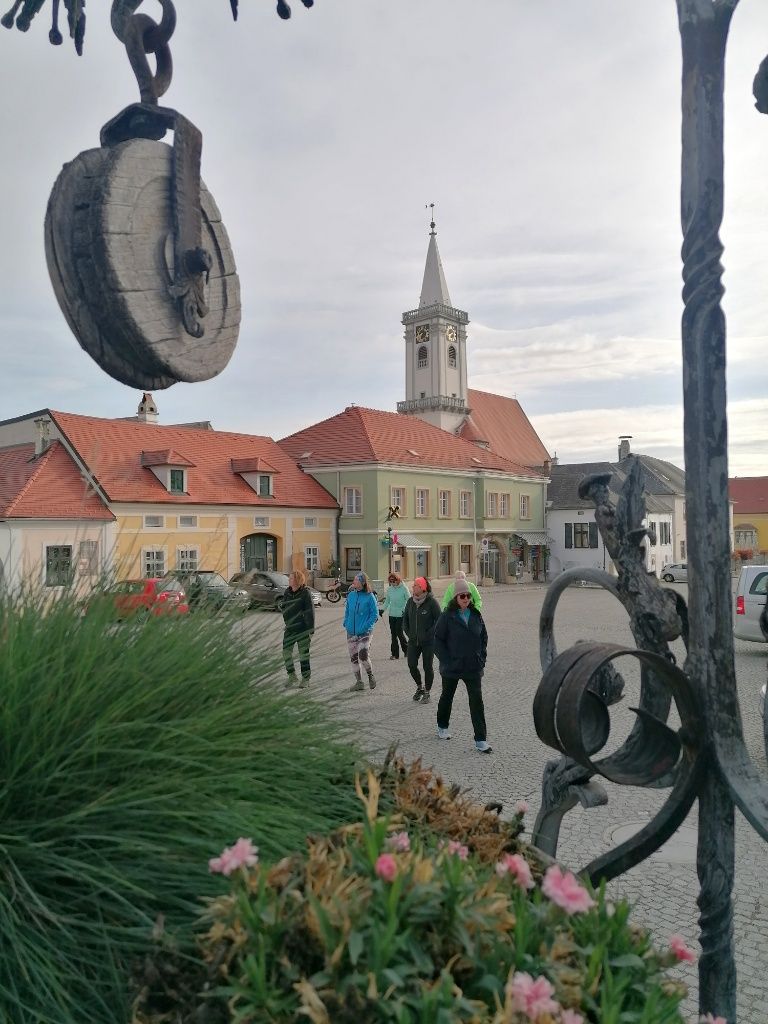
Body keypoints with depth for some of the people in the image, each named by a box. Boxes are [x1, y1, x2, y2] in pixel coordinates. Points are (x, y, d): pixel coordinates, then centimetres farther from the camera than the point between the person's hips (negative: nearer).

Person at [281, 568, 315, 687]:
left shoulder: (305, 593, -11)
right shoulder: (287, 592, 6)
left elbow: (310, 612, -11)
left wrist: (310, 630, -14)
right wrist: (286, 621, 8)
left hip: (302, 629, -5)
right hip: (290, 628, 6)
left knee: (303, 654, 3)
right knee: (286, 652, 5)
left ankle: (305, 679, 16)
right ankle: (291, 675, 24)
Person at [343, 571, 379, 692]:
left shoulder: (369, 597, -10)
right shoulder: (351, 595, 5)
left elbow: (375, 614, -8)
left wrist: (366, 627, -15)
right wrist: (346, 623, 4)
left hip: (364, 633, -5)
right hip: (351, 632, 6)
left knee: (363, 656, -15)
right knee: (353, 658, 9)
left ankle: (370, 676, 13)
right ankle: (359, 682, 22)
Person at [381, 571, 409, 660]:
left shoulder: (404, 588, -8)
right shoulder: (389, 589, 5)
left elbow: (409, 601, -5)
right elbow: (387, 601, 15)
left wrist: (405, 610, -18)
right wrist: (383, 609, 2)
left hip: (401, 615, -5)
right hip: (392, 614, 5)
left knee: (399, 632, -7)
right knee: (393, 634, 7)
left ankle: (406, 649, 17)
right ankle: (394, 654, 14)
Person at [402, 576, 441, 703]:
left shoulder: (431, 602, -12)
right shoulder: (411, 601, 3)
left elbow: (439, 619, -9)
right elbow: (405, 618, 15)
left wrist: (429, 634, -12)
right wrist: (409, 633, 6)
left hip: (428, 642, -5)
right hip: (413, 641, 5)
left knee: (427, 667, 2)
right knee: (412, 666, 3)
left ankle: (427, 693, 18)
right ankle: (420, 687, 28)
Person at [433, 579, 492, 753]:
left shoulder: (476, 615, 1)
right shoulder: (447, 616, -10)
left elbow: (484, 637, 11)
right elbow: (438, 639, -8)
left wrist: (482, 658, 3)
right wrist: (446, 661, -13)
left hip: (473, 667, 2)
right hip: (452, 667, -2)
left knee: (477, 701, -4)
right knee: (447, 697, 18)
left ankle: (481, 739, -1)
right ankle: (442, 727, 41)